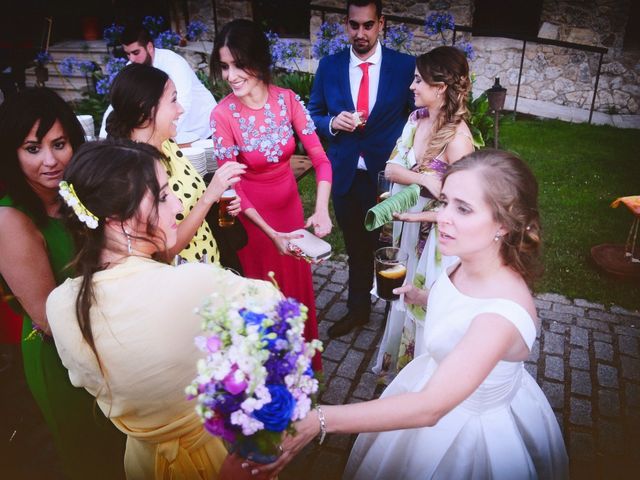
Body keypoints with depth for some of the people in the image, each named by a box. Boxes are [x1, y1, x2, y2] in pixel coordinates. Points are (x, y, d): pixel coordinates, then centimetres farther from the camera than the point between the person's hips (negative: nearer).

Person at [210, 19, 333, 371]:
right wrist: (270, 233, -27)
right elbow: (231, 186, -18)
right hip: (252, 214, -3)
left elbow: (320, 158, -14)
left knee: (297, 284, 21)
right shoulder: (223, 114, -21)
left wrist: (321, 209, -30)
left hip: (290, 206, 4)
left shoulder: (287, 99, -13)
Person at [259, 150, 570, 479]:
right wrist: (421, 297, -4)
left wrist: (317, 421, -43)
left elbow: (428, 408, -39)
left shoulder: (503, 313, -38)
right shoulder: (469, 260, -16)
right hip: (439, 377, 7)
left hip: (471, 426, -6)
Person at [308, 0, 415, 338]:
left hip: (387, 173, -2)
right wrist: (332, 123, -15)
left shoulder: (405, 66, -5)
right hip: (345, 175, 3)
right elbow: (312, 116, 6)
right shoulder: (329, 66, 1)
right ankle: (357, 308, 38)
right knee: (356, 247, 18)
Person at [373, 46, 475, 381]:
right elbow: (391, 168, -8)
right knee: (405, 297, 24)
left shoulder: (458, 139, -25)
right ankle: (398, 367, 50)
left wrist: (418, 216, -22)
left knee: (424, 308, 13)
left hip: (436, 236, -7)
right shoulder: (416, 118, -4)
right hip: (408, 227, 7)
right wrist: (424, 178, -25)